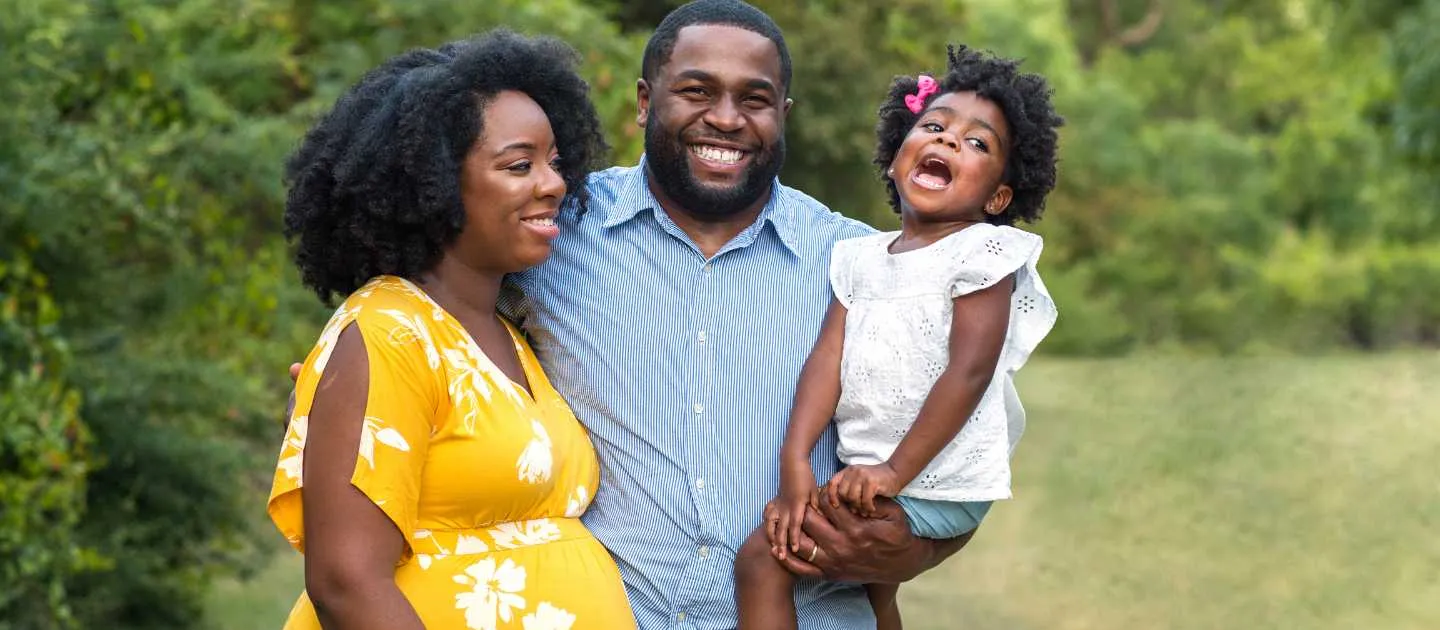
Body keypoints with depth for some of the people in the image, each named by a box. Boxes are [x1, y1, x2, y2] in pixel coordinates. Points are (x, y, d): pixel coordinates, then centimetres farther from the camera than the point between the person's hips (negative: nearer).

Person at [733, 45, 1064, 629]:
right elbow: (829, 358, 1)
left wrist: (896, 472, -21)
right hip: (869, 473, 8)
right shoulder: (862, 257, 10)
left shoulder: (983, 252, -11)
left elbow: (969, 370, -18)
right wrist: (794, 461, -12)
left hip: (934, 488, -8)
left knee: (762, 557, -10)